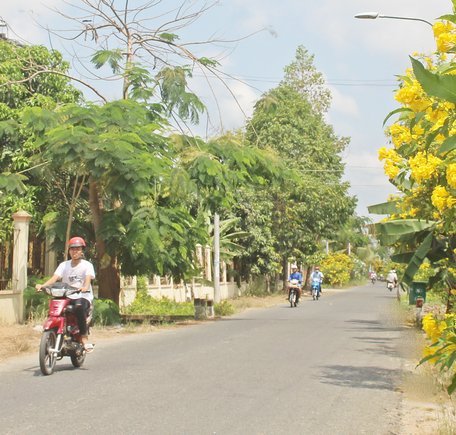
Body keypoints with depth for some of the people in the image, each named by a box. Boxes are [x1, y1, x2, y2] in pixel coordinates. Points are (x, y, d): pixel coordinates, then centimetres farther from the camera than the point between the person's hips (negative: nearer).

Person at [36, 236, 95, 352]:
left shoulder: (87, 265, 3)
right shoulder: (64, 265, 13)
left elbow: (88, 278, -15)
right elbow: (55, 277, -2)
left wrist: (85, 287, -39)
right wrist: (42, 285, -22)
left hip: (83, 296, -4)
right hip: (66, 296, 4)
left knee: (79, 307, -36)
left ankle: (84, 337, -29)